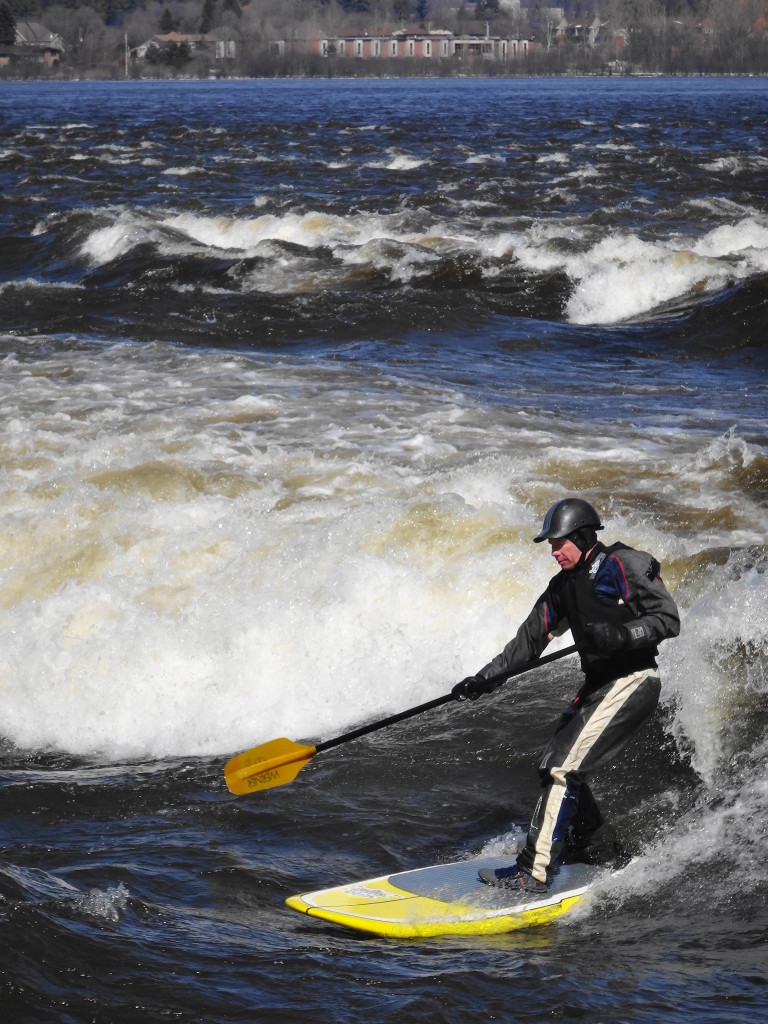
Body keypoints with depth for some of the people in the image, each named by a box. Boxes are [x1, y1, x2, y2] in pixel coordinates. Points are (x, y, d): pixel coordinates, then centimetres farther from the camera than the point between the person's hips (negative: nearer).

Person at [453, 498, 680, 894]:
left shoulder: (624, 567, -13)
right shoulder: (564, 585, 12)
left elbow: (668, 620, -16)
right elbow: (531, 639, 14)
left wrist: (618, 634, -30)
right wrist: (484, 680, 7)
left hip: (632, 681, -9)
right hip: (598, 684, 9)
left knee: (563, 769, -15)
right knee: (553, 767, 10)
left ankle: (534, 872, -15)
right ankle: (603, 853, 22)